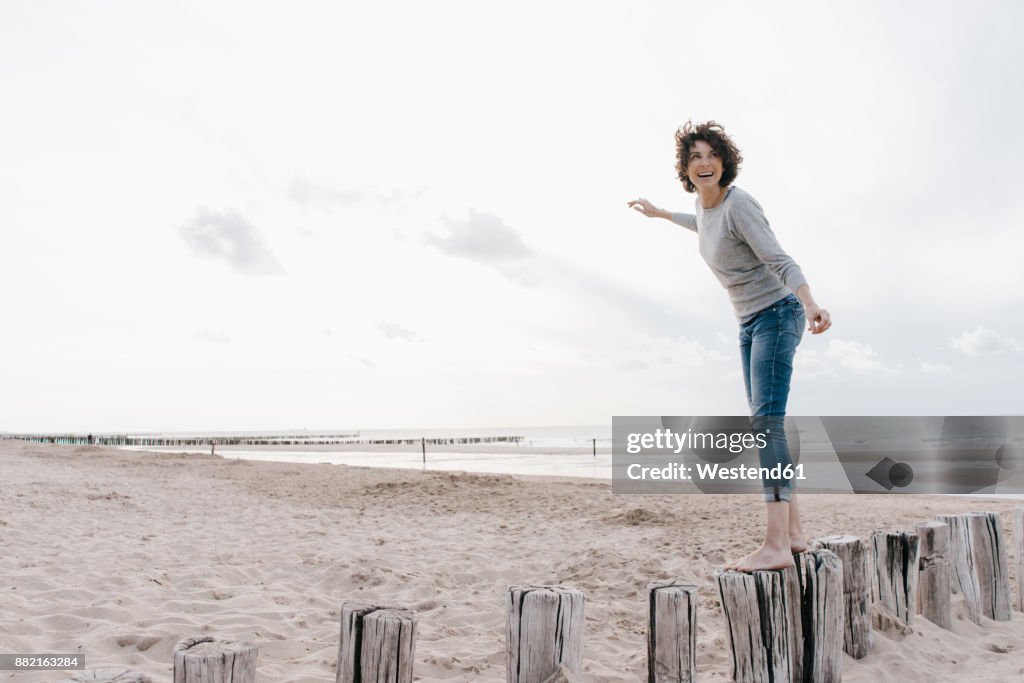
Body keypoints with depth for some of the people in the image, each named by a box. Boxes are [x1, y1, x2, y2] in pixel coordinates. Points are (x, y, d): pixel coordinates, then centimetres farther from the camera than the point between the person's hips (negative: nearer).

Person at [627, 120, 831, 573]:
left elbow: (780, 260, -25)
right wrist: (661, 214, 42)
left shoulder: (737, 202, -18)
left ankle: (776, 545, -22)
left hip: (776, 314, -9)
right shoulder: (704, 201, 7)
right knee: (766, 426, 7)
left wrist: (811, 306, -41)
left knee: (766, 421, -19)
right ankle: (793, 533, 14)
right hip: (749, 322, 9)